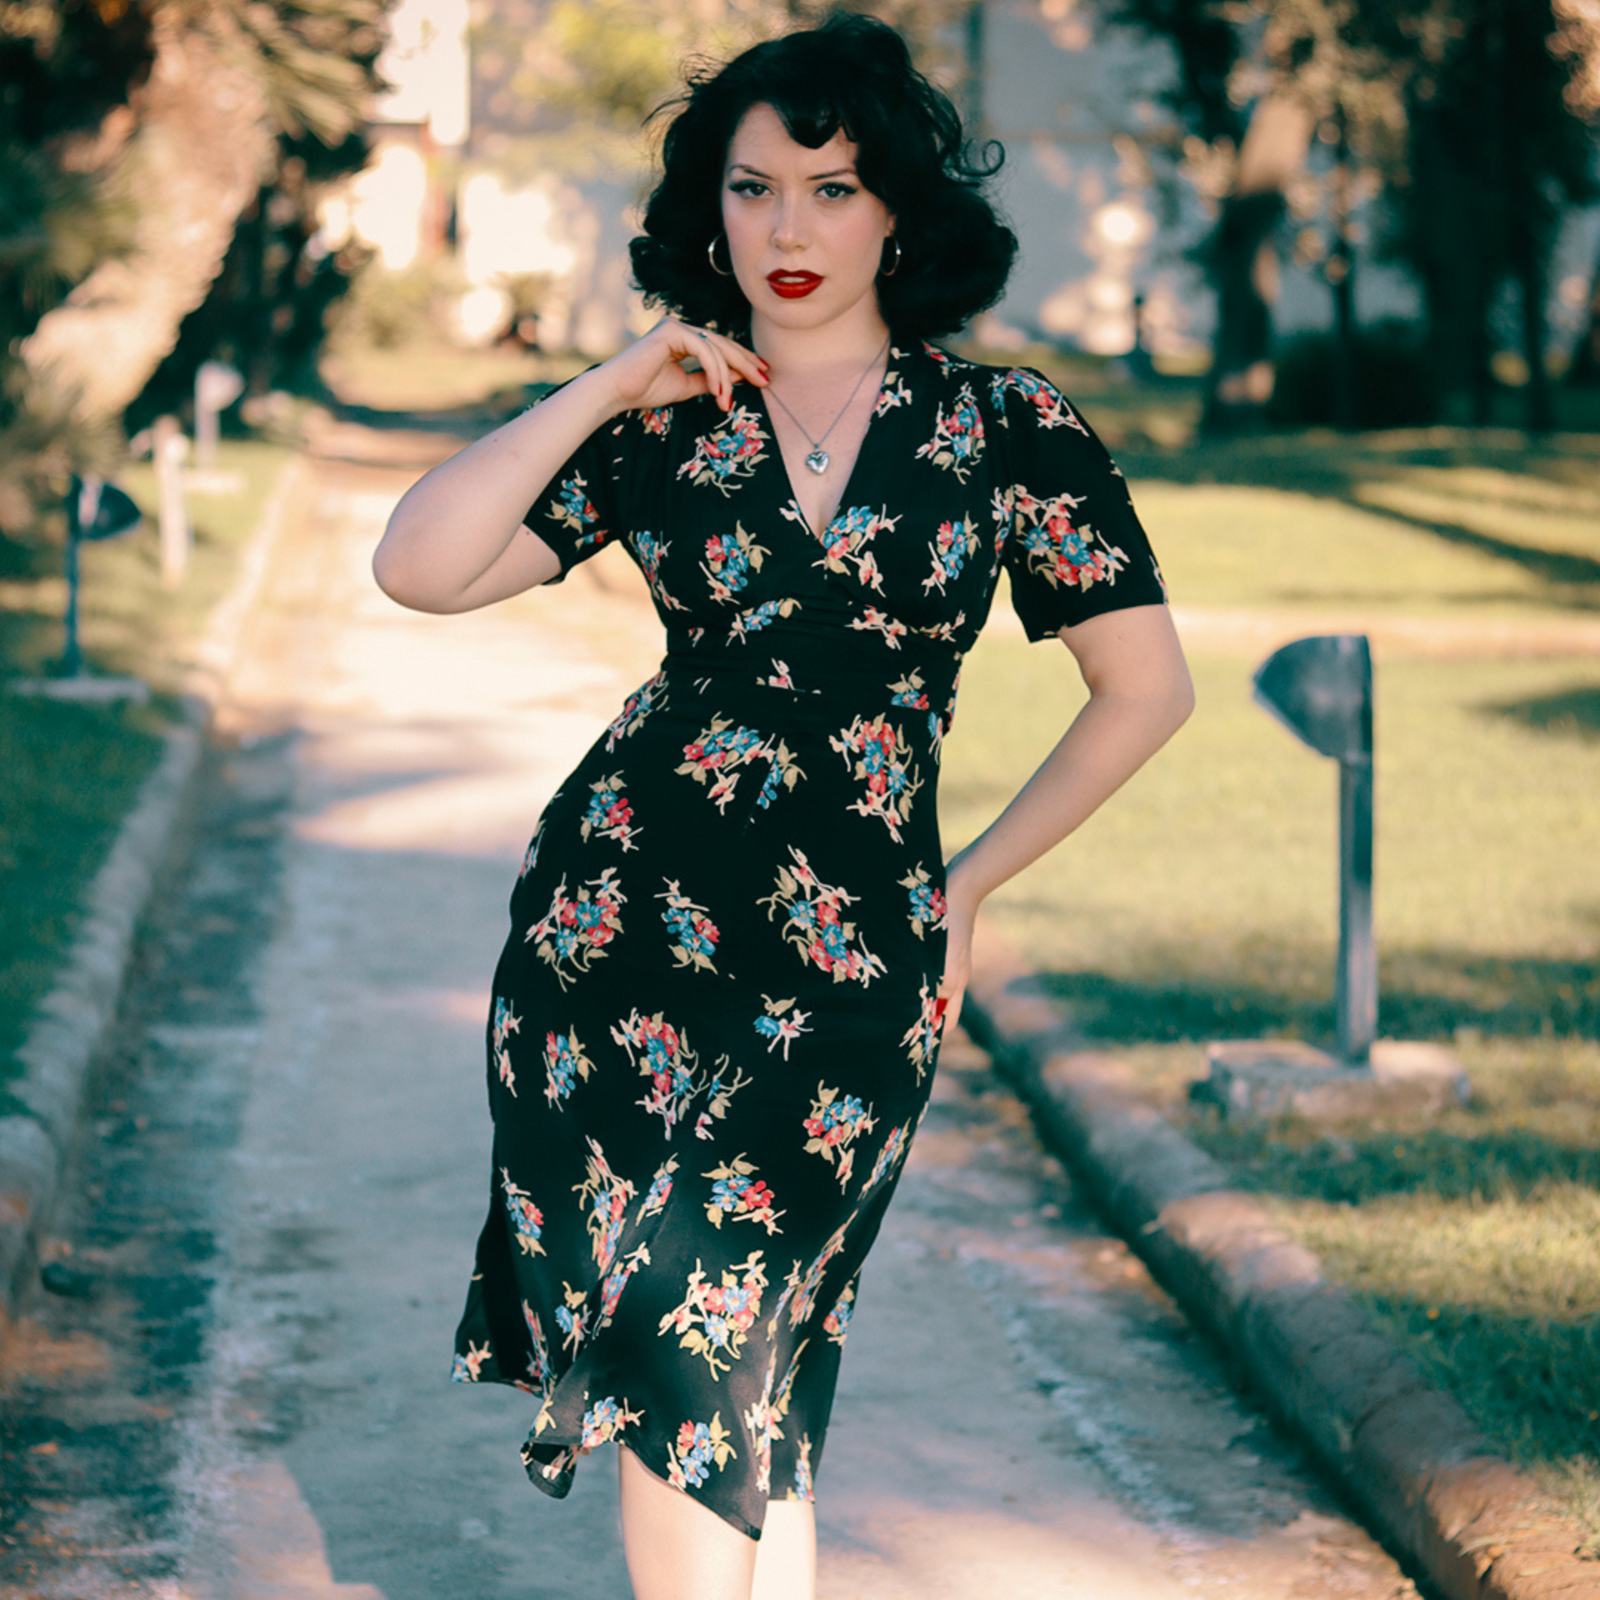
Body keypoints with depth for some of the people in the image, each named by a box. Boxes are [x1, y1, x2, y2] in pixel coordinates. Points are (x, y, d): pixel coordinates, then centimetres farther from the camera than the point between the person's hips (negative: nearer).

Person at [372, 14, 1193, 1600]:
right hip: (619, 913, 2)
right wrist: (611, 386, -5)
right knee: (690, 1354, 1)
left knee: (699, 1337, -9)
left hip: (849, 957, -2)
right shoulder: (660, 425, 7)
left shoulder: (1002, 426, 4)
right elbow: (417, 568, -3)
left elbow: (1145, 685, 8)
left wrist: (967, 884, 11)